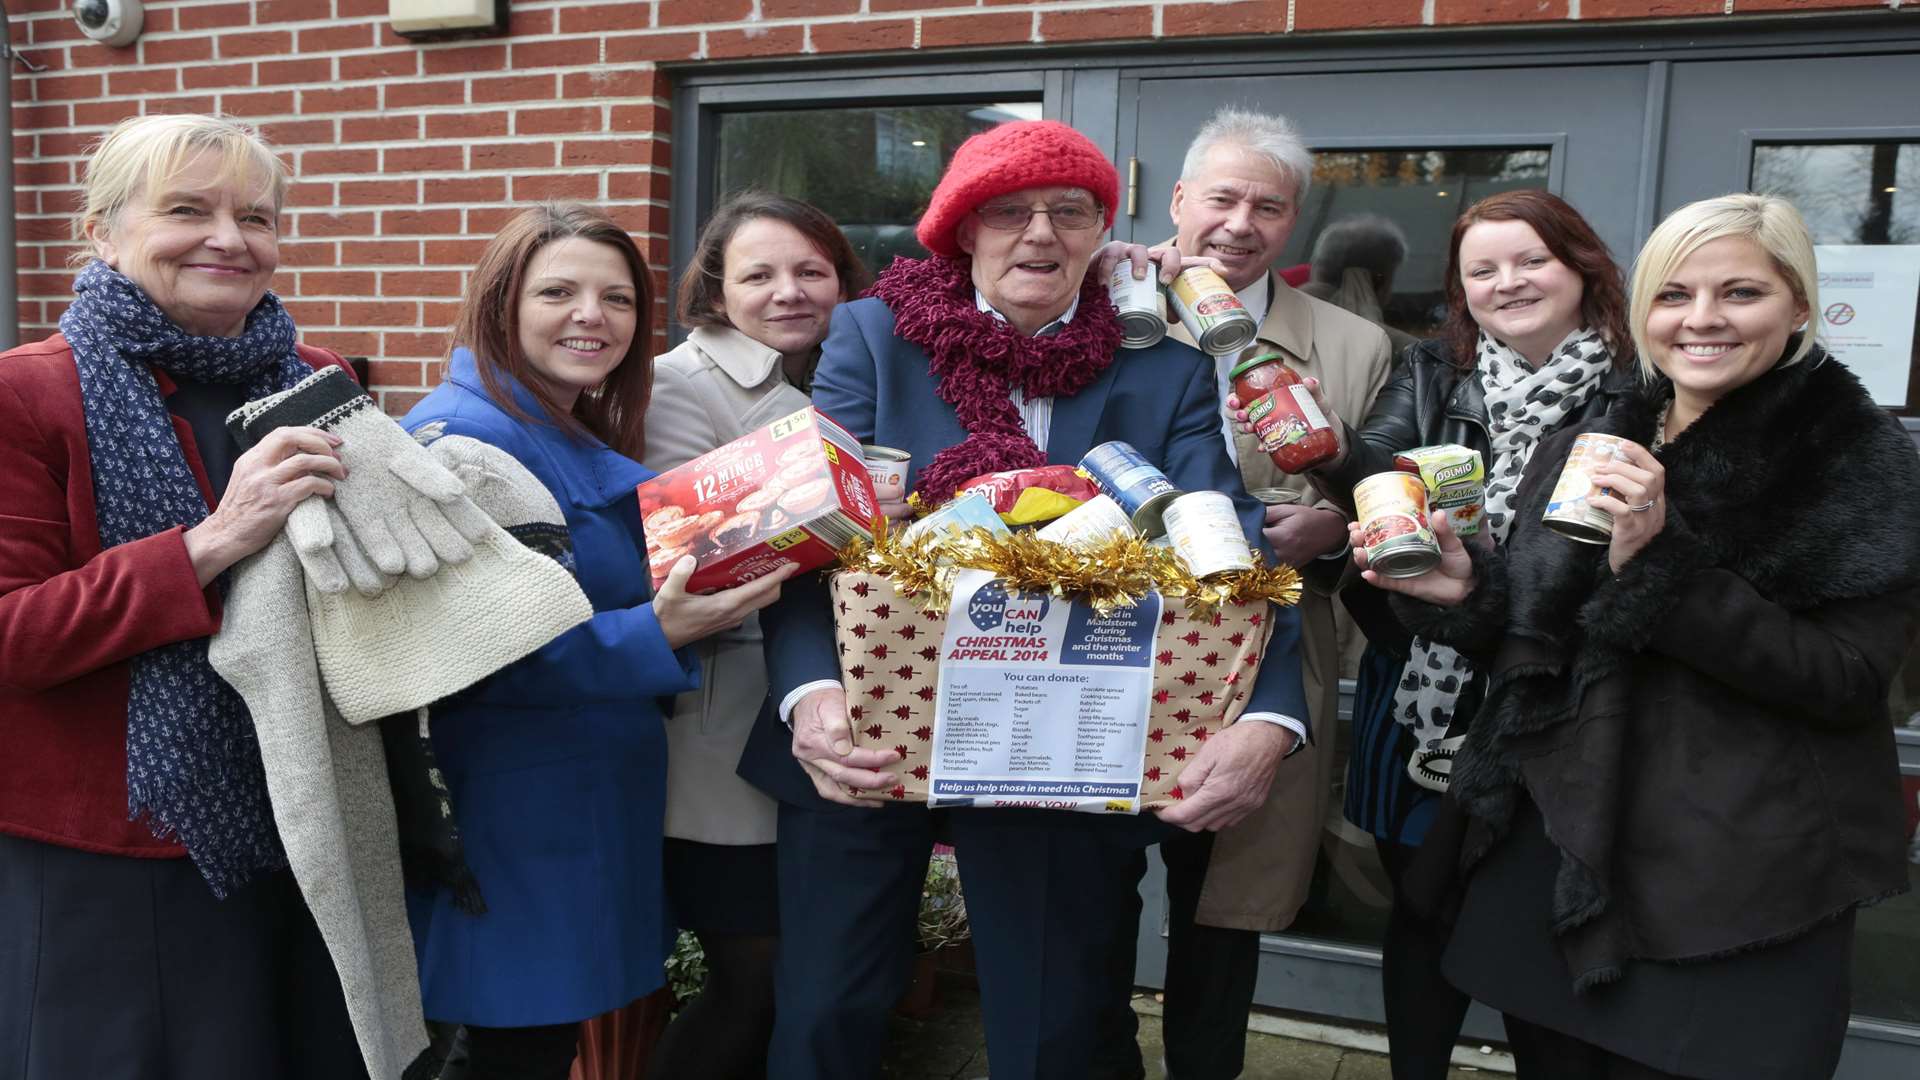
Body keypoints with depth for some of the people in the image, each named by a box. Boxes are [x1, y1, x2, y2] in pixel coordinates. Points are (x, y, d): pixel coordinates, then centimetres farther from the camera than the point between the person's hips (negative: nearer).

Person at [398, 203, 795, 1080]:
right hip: (514, 821, -9)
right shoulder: (465, 434, -17)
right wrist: (654, 635, -28)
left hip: (589, 808, 9)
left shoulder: (586, 442, 11)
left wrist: (696, 598, 4)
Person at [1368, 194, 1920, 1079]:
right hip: (1553, 854, 4)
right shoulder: (1578, 450, 7)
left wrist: (1658, 561, -24)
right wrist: (1467, 595, -9)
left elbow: (1846, 680, -15)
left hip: (1737, 887, -4)